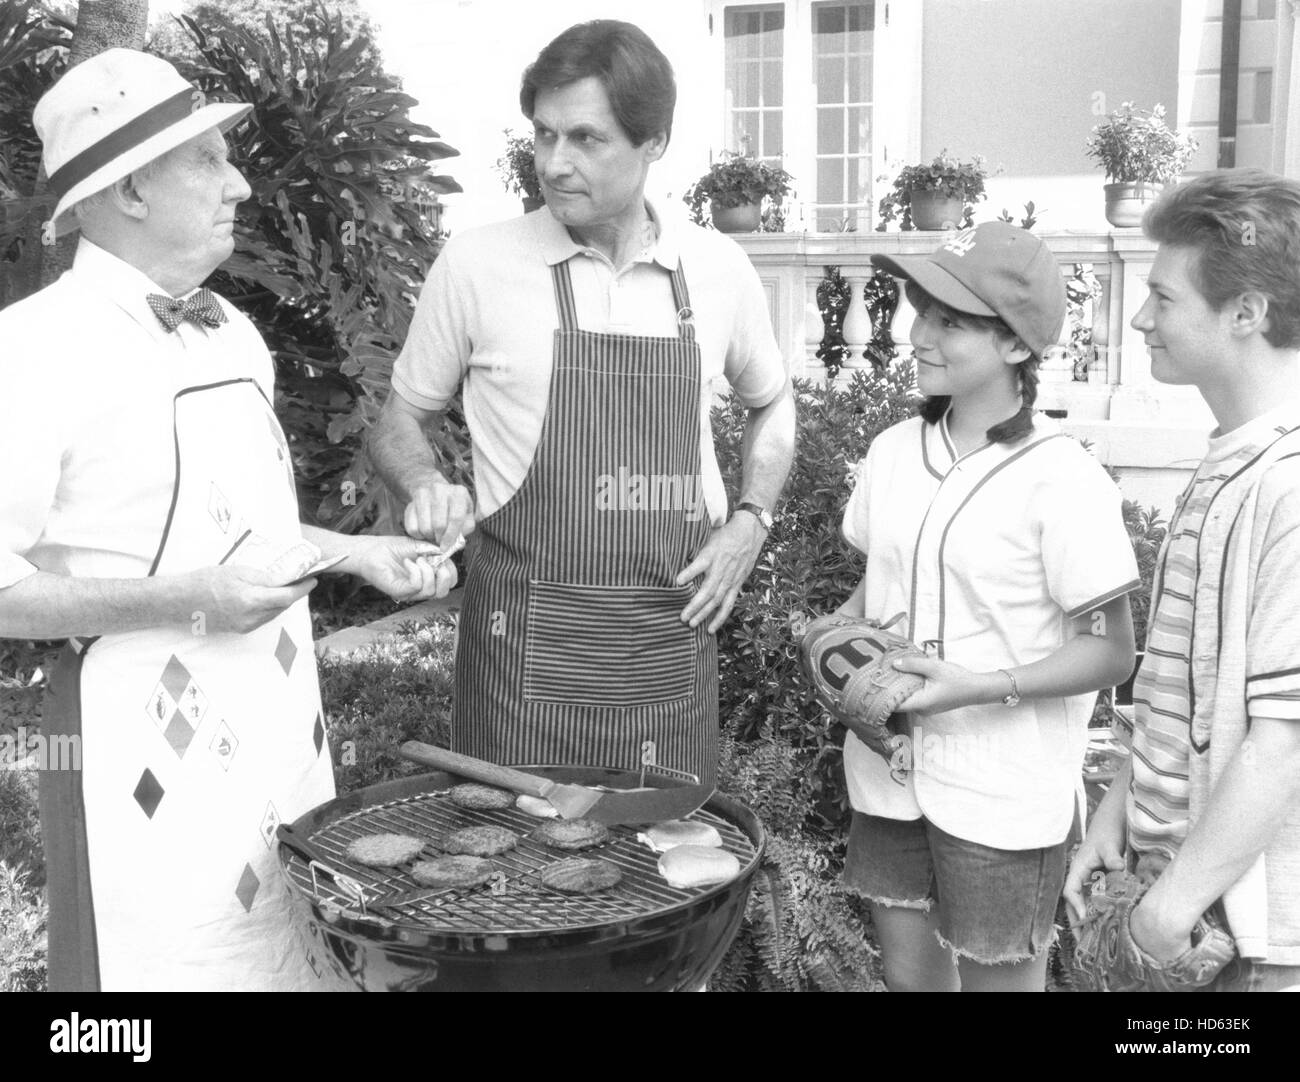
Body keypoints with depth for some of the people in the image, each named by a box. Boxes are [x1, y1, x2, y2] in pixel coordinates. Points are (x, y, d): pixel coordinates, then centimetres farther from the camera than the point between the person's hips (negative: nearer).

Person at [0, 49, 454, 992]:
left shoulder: (232, 333, 11)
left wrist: (357, 553, 12)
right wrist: (184, 600, -23)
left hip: (282, 726, 7)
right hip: (148, 748, -7)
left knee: (290, 958, 15)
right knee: (164, 965, 4)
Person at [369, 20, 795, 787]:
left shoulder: (717, 268, 3)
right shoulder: (477, 262, -4)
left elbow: (772, 403, 20)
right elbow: (399, 420, 8)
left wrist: (751, 520, 5)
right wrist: (428, 487, -13)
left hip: (674, 635, 3)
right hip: (528, 640, -2)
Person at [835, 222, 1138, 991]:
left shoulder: (1061, 481, -16)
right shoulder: (894, 451, 2)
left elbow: (1111, 650, -11)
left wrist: (982, 687, -22)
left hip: (1003, 800, -5)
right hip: (888, 773, 5)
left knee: (999, 978, 13)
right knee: (909, 974, 19)